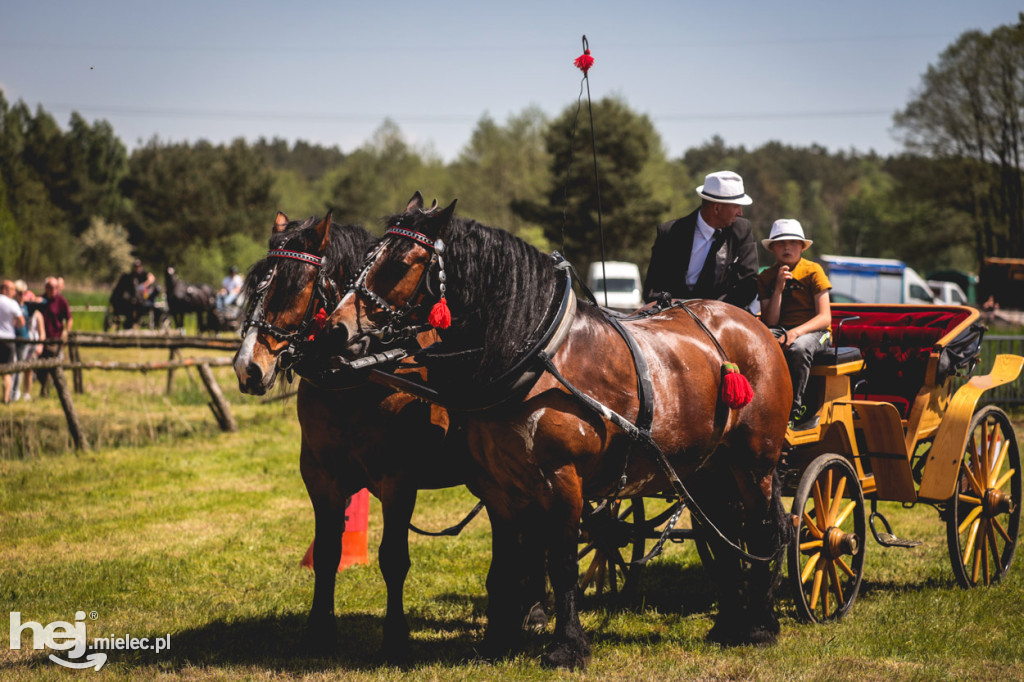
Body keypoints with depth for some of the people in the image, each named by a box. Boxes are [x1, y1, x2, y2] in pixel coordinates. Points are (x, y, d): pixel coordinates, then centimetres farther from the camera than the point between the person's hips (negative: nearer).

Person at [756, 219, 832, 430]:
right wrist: (779, 288, -10)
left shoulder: (813, 271, 1)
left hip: (813, 331, -3)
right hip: (781, 332, 3)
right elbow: (770, 322, 2)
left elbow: (825, 318, -7)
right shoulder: (766, 278, 11)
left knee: (798, 349, -40)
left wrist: (796, 332, -23)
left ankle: (793, 410, -24)